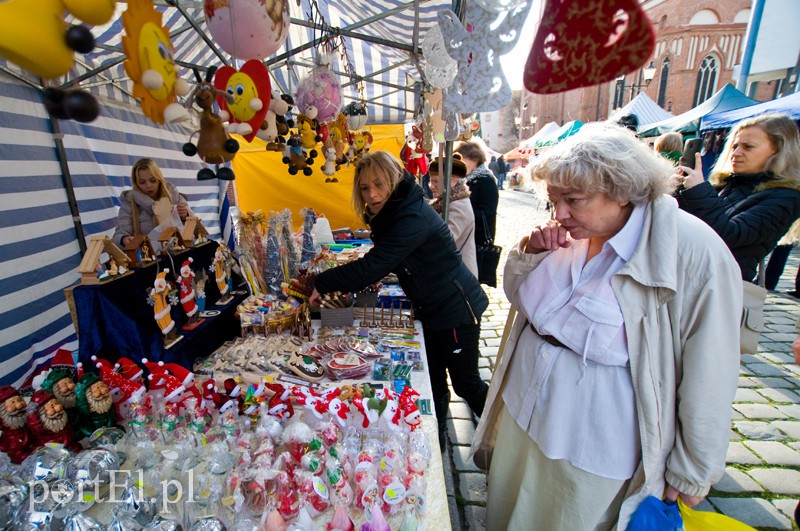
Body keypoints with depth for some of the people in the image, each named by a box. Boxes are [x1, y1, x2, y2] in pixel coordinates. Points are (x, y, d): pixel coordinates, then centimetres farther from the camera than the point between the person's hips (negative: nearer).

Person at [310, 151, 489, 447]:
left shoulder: (413, 217, -29)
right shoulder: (390, 213, 3)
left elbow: (373, 265, -32)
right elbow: (380, 262, 11)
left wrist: (323, 284, -21)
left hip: (457, 309, -8)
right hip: (430, 310, 8)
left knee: (466, 384, 10)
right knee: (433, 384, 19)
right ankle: (436, 442, 39)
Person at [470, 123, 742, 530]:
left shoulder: (694, 252, -21)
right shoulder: (571, 233, -4)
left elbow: (709, 379, -15)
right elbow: (517, 294, 7)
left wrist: (692, 474, -5)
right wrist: (530, 252, -13)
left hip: (596, 449, -5)